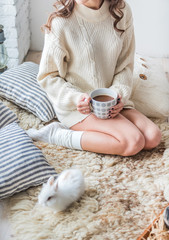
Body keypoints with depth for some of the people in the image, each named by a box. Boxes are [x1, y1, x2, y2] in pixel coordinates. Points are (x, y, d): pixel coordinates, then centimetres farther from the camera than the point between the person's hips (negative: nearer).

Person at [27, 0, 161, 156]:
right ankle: (58, 134, -11)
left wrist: (119, 94, -13)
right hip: (75, 105, -6)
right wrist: (75, 98, -23)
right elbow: (47, 76, -8)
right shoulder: (61, 21, -16)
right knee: (133, 142, -22)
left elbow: (125, 66, 4)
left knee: (153, 137, -11)